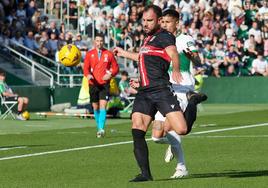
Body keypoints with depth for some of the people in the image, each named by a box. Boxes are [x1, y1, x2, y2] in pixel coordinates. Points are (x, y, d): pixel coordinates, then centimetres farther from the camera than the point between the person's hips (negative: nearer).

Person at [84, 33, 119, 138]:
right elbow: (86, 68, 1)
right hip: (93, 83, 2)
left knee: (103, 106, -15)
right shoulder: (89, 54, 7)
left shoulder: (109, 54, 4)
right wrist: (88, 75, -20)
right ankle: (99, 128, 24)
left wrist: (110, 74, -11)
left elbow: (116, 67, 9)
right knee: (95, 107, 8)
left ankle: (101, 129, -20)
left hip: (104, 84, -2)